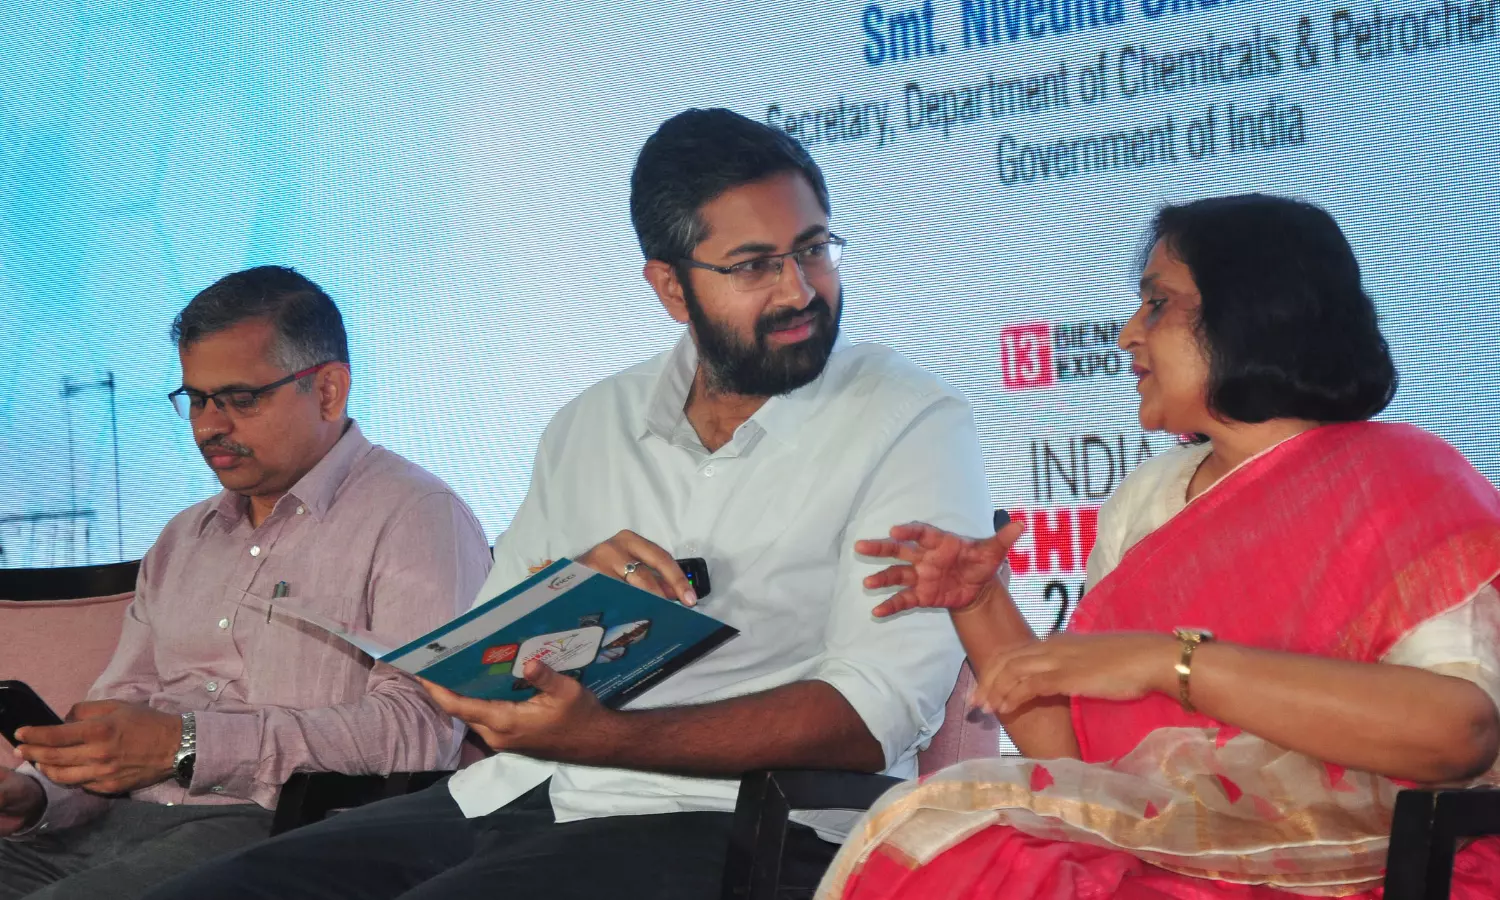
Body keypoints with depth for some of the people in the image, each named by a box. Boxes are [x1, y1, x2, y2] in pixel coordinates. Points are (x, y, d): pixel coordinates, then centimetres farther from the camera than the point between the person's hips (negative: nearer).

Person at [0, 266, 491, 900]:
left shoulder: (417, 517, -1)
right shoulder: (183, 538, 26)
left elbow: (419, 728, -15)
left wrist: (187, 745, -20)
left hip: (273, 826, -7)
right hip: (121, 823, 7)